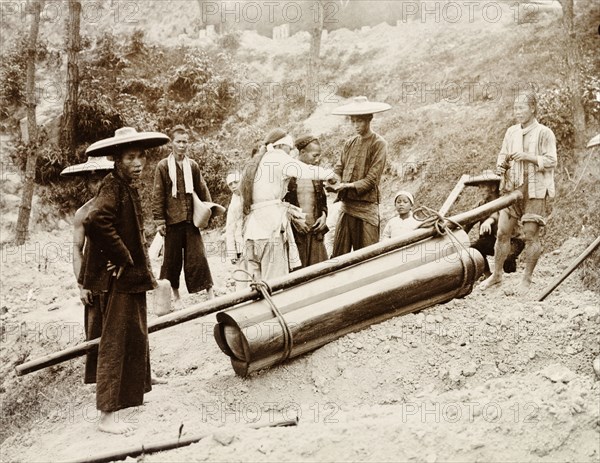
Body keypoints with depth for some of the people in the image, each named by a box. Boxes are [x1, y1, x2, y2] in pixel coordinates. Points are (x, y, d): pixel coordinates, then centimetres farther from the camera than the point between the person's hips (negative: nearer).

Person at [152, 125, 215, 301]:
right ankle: (174, 291, 21)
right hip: (172, 220, -1)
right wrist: (159, 220, -6)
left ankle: (209, 291, 2)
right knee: (172, 257, 7)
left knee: (198, 255, -1)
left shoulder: (193, 166, 8)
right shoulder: (163, 166, -1)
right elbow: (158, 195, -2)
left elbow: (202, 190, 14)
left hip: (191, 219, 2)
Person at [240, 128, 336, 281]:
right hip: (272, 226, -8)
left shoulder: (251, 165, 24)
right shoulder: (278, 157, 0)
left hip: (253, 230, 8)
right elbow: (308, 171, -9)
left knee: (259, 280, 6)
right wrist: (330, 174, 9)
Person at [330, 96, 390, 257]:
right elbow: (338, 170, 10)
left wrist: (348, 185, -22)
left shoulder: (379, 144, -4)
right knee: (338, 257, 5)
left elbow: (372, 179, -11)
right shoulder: (350, 143, 14)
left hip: (366, 209, -6)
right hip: (346, 206, 6)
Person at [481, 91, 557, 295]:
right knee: (502, 232, 4)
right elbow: (503, 154, 18)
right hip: (512, 189, 5)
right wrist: (501, 166, -3)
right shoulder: (511, 132, 11)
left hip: (535, 190, -5)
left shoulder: (544, 133, -4)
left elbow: (551, 161, -8)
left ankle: (527, 279, 9)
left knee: (531, 235, -2)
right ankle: (497, 274, 17)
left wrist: (527, 156, -18)